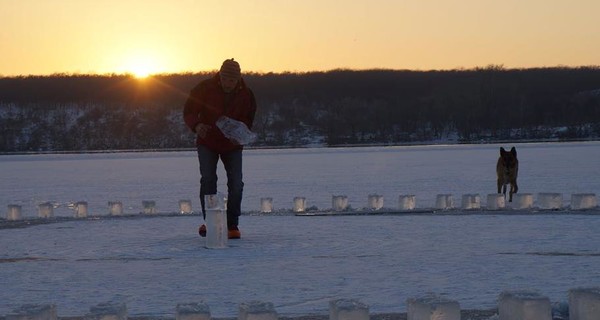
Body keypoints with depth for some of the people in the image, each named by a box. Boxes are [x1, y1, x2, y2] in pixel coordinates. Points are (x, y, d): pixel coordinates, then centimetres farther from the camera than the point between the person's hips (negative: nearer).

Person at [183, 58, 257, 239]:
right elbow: (189, 111, -11)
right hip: (207, 143, -1)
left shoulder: (246, 95, -9)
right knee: (208, 179, -15)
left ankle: (232, 225, -1)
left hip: (232, 145, 1)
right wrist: (196, 125, -33)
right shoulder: (205, 88, -15)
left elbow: (248, 122, 1)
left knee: (236, 183, -10)